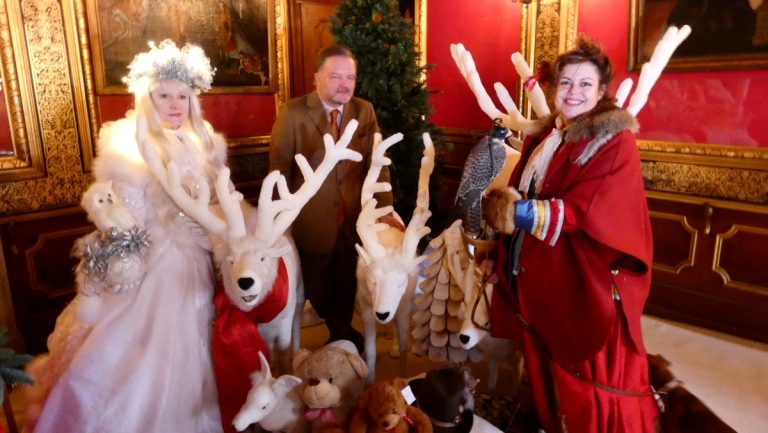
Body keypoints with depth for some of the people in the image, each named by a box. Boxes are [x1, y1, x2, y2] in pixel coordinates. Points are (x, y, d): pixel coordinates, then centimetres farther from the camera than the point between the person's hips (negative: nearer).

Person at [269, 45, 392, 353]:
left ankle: (340, 337, 46)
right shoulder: (293, 113, -9)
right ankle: (342, 332, 46)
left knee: (349, 289, 18)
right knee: (318, 292, 16)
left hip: (355, 221, 3)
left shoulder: (365, 111, 1)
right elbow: (279, 169, -7)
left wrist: (386, 212, -9)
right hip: (311, 223, -2)